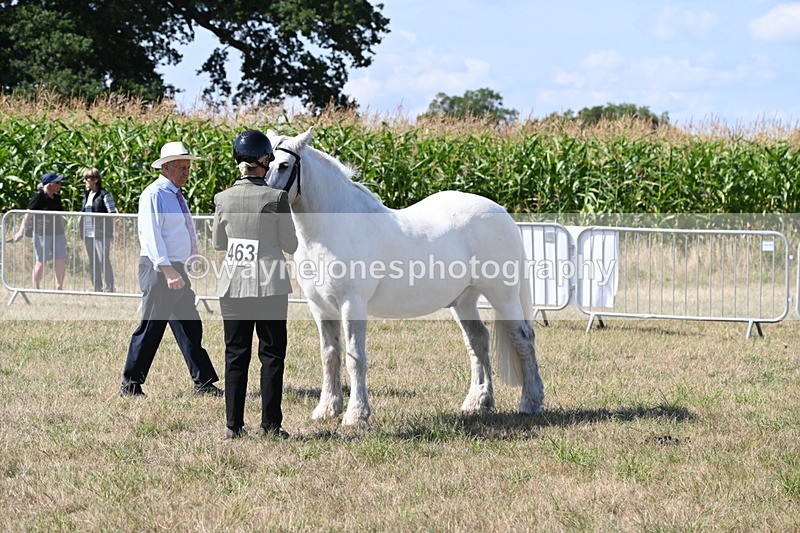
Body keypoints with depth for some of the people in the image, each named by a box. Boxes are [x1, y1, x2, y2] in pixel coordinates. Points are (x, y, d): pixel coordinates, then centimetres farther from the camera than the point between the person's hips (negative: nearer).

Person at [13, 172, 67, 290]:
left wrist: (63, 233, 23)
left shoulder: (57, 197, 11)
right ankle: (36, 288, 8)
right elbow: (28, 214, -12)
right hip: (42, 234, -7)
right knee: (41, 261, -1)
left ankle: (59, 287, 15)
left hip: (57, 234, 7)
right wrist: (21, 231, -18)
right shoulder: (39, 197, -10)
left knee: (61, 260, 5)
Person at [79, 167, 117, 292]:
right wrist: (82, 231, 17)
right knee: (93, 262, 10)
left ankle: (110, 288, -2)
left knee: (103, 261, -7)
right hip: (88, 234, 7)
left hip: (101, 234, -7)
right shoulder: (86, 195, 14)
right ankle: (97, 288, 17)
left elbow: (112, 214, -9)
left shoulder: (104, 195, -8)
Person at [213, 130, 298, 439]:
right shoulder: (276, 198, -10)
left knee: (235, 355, 9)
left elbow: (218, 243, 9)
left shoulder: (223, 199, -3)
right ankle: (270, 424, 4)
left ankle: (234, 425, 7)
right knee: (272, 355, 6)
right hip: (270, 286, -2)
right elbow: (291, 245, -3)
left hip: (233, 285, 2)